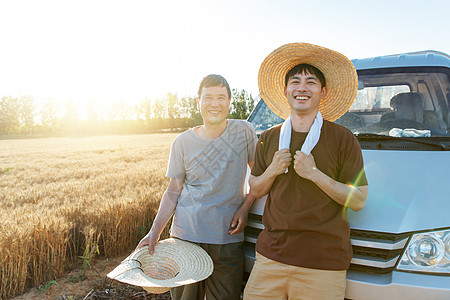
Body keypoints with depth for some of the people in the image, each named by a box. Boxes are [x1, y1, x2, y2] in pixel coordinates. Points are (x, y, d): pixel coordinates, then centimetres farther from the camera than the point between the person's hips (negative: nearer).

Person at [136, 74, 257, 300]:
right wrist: (155, 231, -6)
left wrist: (245, 206, -4)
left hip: (228, 239, 0)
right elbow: (173, 191, 5)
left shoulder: (244, 131, -1)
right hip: (186, 237, 0)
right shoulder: (183, 142, 0)